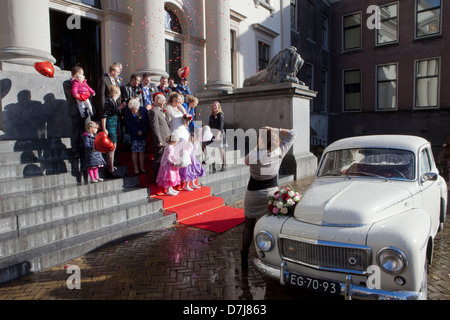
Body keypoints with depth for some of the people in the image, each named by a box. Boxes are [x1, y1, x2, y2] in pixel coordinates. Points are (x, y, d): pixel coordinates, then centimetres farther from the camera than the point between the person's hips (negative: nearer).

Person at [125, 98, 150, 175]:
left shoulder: (144, 110, -6)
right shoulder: (128, 111, -9)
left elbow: (147, 122, -1)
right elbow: (128, 124, -7)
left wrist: (142, 131, -12)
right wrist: (137, 132, -13)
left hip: (143, 134, 1)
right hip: (134, 134, -1)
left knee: (142, 151, 5)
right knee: (134, 151, 0)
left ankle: (141, 167, 14)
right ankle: (136, 167, 11)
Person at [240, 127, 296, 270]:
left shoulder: (253, 155, -25)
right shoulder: (279, 153, -15)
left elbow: (246, 162, 0)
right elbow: (292, 134, -2)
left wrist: (258, 147, -3)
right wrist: (274, 130, -7)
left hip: (254, 193, -2)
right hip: (272, 192, 2)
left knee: (249, 226, 13)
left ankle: (244, 259, 22)